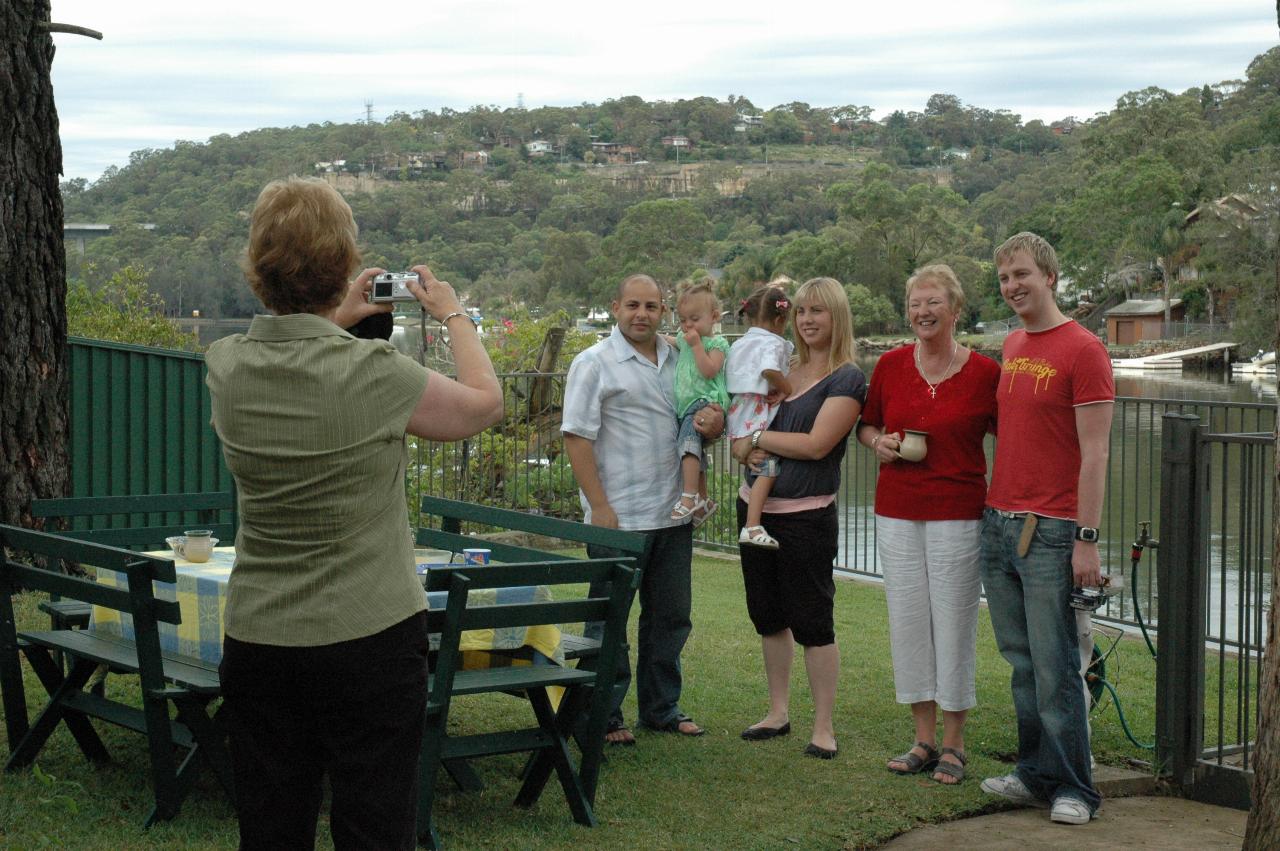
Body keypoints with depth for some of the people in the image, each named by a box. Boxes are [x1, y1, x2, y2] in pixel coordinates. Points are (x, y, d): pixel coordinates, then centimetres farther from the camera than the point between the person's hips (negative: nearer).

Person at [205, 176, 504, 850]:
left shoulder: (225, 367, -4)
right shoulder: (371, 372, -18)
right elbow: (484, 402, 1)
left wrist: (338, 319, 27)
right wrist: (454, 316, 15)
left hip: (257, 639, 5)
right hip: (370, 637, -4)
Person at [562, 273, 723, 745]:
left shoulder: (681, 360, 11)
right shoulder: (594, 364, -7)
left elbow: (705, 415, 22)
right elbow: (577, 437, -11)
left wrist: (714, 423, -4)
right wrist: (599, 506, -17)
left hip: (672, 514, 6)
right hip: (618, 517, -6)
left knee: (670, 617, 14)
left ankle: (661, 707, 26)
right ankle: (604, 715, 11)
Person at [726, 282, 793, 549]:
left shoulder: (738, 345, 19)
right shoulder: (774, 343, -8)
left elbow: (728, 378, 23)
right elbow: (769, 370, -28)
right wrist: (788, 390, -13)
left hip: (739, 414, 9)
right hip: (761, 416, -9)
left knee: (756, 466, 17)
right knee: (768, 469, -13)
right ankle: (753, 526, -23)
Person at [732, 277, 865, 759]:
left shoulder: (847, 380, -8)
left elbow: (816, 444, -19)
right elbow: (739, 429, 12)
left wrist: (758, 437, -10)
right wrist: (744, 447, -11)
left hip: (807, 515, -7)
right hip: (756, 507, 7)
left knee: (813, 622, -1)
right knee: (769, 616, 15)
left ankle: (823, 727, 7)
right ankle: (778, 713, 27)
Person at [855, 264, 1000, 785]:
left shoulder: (984, 372, -4)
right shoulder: (891, 365, 5)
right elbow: (866, 425, 19)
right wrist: (878, 443, -4)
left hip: (958, 512, -3)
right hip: (897, 510, 4)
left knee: (954, 621, -1)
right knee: (907, 621, 6)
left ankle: (954, 746, 12)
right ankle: (924, 740, 19)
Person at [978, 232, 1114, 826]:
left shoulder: (1083, 350, -9)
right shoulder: (1012, 346, 15)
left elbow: (1094, 454, -12)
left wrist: (1087, 539, -16)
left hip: (1050, 532, -7)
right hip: (997, 525, 7)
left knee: (1054, 668, -4)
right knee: (1021, 665, 11)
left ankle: (1072, 789, 4)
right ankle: (1036, 776, 20)